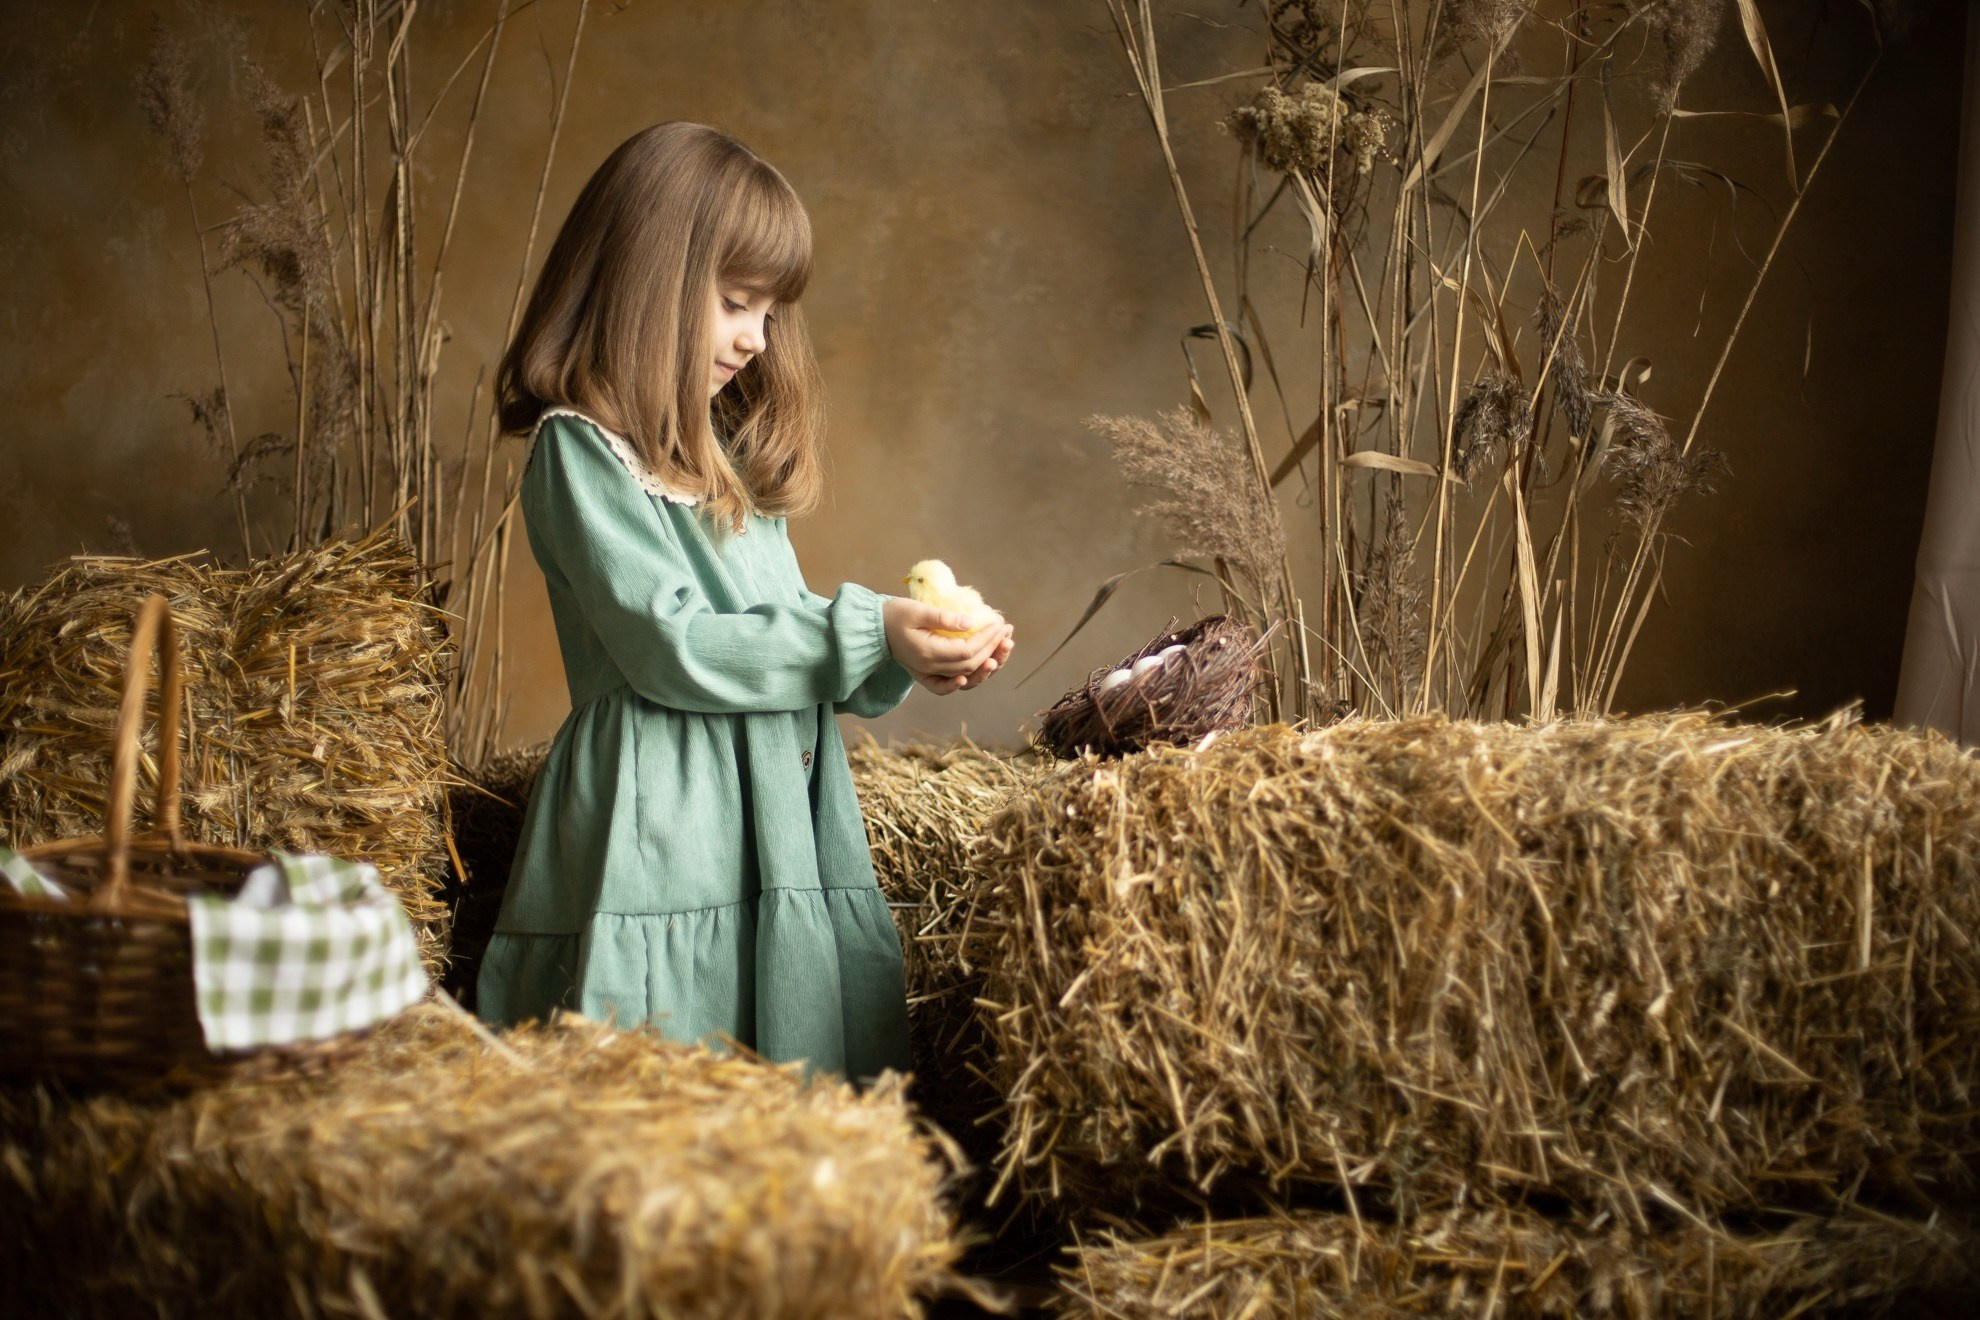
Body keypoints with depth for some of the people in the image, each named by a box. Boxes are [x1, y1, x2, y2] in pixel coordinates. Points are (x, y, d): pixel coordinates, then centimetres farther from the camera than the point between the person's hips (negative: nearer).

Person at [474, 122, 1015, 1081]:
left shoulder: (723, 454, 20)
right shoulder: (579, 451, -7)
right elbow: (669, 647, -15)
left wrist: (904, 659, 0)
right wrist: (863, 637, -15)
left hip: (778, 840, 8)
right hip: (663, 852, -8)